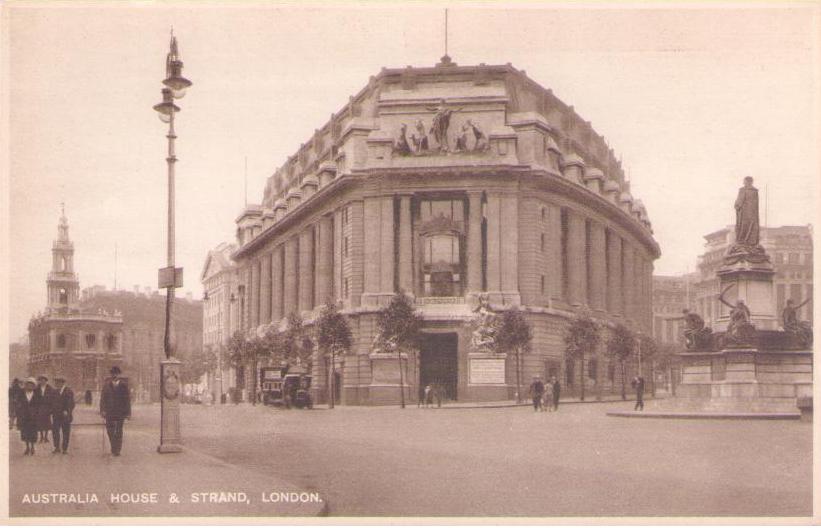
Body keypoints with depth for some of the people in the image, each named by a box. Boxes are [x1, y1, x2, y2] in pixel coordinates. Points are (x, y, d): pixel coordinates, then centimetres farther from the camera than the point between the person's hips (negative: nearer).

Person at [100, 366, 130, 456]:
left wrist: (128, 412, -1)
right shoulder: (107, 385, 5)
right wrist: (102, 410, -5)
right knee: (110, 430, 2)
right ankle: (113, 448, 21)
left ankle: (117, 450, 6)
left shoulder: (123, 385, 1)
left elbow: (127, 399, 2)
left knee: (119, 431, 0)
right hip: (109, 412, 1)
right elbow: (103, 398, 4)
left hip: (120, 412, -1)